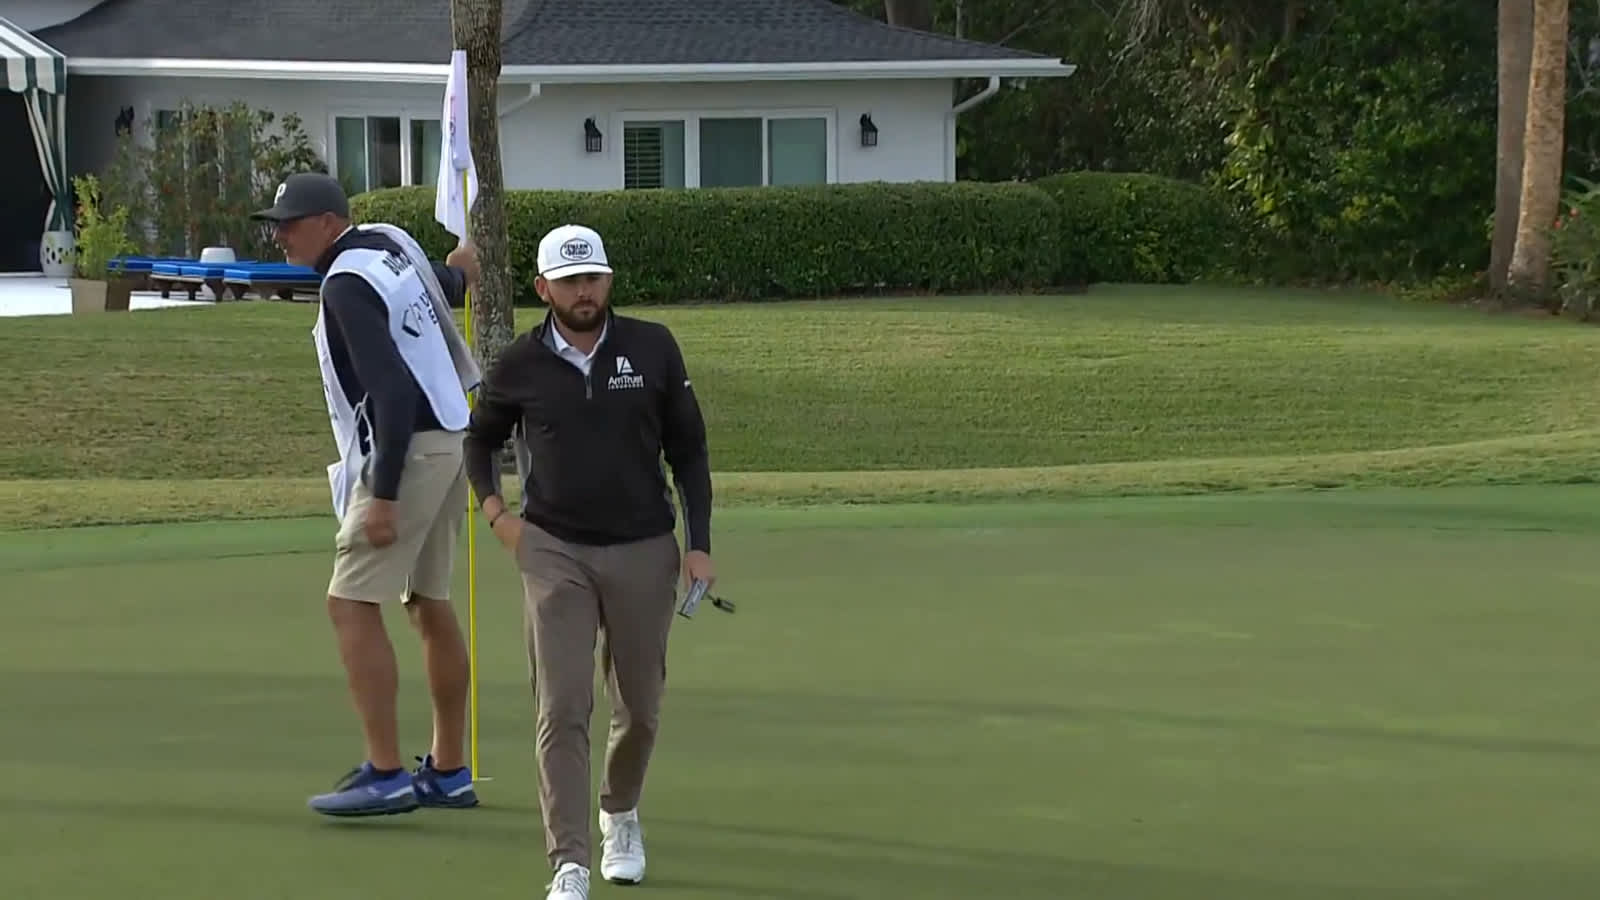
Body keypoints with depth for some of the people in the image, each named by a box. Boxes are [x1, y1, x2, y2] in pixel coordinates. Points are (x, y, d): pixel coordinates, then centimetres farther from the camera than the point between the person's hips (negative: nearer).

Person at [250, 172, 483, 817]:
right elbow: (443, 287, 32)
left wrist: (383, 495, -24)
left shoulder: (346, 285, -16)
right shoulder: (389, 239, 10)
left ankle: (385, 776, -13)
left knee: (351, 604, -10)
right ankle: (448, 774, 21)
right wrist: (457, 274, 56)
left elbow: (393, 392, -23)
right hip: (449, 443, 10)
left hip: (407, 453, -10)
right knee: (430, 605, 15)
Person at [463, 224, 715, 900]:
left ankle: (620, 814, 40)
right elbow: (479, 438, 18)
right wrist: (495, 510, 4)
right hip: (555, 552, -1)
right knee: (562, 710, -10)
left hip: (644, 551, 1)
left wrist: (699, 544, -1)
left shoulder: (653, 349, -2)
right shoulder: (519, 365, -1)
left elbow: (688, 450, 5)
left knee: (639, 705, 12)